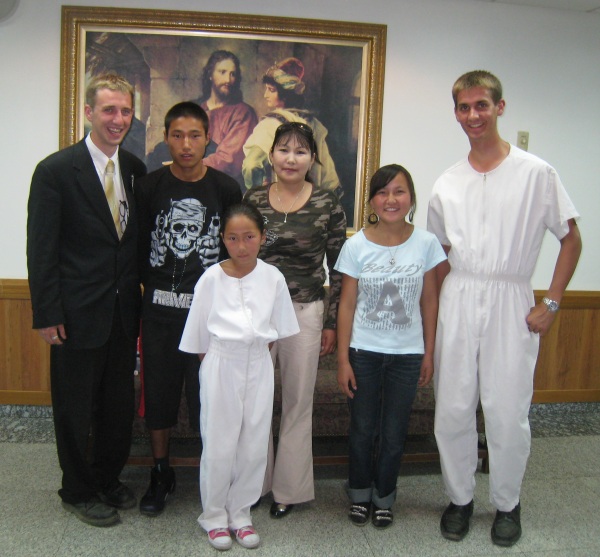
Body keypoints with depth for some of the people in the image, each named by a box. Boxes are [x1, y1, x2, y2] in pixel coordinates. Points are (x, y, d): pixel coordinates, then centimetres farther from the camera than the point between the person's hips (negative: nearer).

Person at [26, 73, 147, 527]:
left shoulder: (135, 169, 5)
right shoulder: (56, 171, -10)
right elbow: (41, 249, -11)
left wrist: (139, 294, 8)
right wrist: (47, 314, -13)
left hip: (124, 312, 5)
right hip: (78, 314, -5)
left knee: (119, 402, 16)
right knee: (76, 407, 11)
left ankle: (108, 479, 38)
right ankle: (78, 491, 31)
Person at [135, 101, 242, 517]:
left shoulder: (226, 189, -2)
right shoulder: (150, 187, 0)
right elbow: (139, 246, 4)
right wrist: (155, 285, 1)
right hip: (160, 310, 2)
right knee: (158, 393, 11)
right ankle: (161, 474, 29)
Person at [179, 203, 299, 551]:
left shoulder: (273, 277, -4)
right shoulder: (211, 279, -9)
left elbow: (277, 328, 7)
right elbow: (199, 333, -1)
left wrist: (257, 352, 4)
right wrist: (214, 363, 2)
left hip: (258, 368, 2)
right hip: (221, 366, -2)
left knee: (254, 445, 9)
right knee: (219, 446, 5)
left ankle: (241, 514, 27)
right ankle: (214, 516, 24)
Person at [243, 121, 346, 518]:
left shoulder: (328, 204, -4)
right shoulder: (252, 199, 2)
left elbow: (339, 269, 0)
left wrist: (332, 323, -2)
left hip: (305, 312, -2)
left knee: (298, 402, 9)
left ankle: (289, 488, 27)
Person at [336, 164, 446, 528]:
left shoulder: (426, 243, -5)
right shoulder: (356, 246, -7)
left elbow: (429, 301, 1)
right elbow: (347, 304, -4)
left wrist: (429, 354, 2)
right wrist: (343, 359, -5)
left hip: (407, 354, 1)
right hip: (364, 352, 0)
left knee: (394, 433, 11)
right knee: (363, 429, 12)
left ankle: (384, 497, 33)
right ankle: (360, 494, 34)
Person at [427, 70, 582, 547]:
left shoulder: (537, 173, -2)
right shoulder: (447, 184, 9)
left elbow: (571, 239, 3)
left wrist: (552, 303, -4)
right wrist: (432, 311, 9)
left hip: (511, 301, -3)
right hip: (457, 301, 3)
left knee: (508, 413, 2)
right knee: (453, 409, 7)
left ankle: (508, 504, 25)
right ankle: (460, 498, 27)